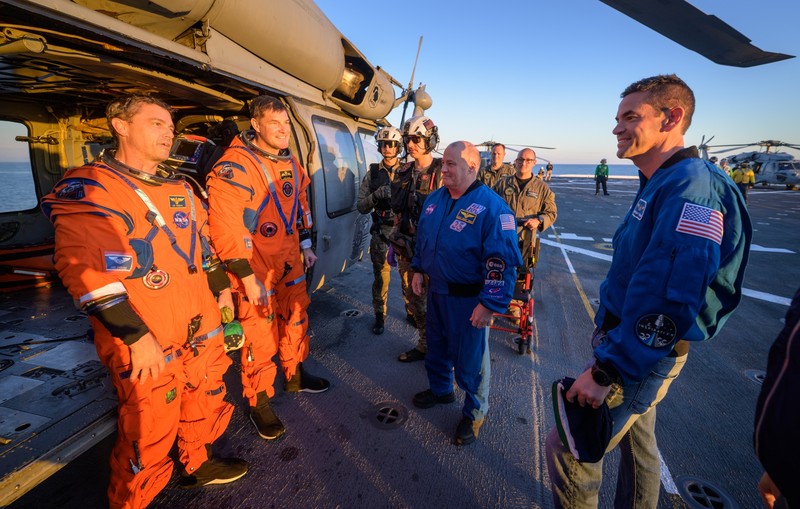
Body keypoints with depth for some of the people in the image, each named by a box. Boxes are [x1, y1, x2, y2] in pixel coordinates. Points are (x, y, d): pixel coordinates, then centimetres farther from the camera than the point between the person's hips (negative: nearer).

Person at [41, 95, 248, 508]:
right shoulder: (88, 188, -10)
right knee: (149, 432, 5)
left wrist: (221, 289, 20)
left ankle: (198, 464, 46)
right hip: (144, 343, -7)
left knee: (205, 402, 22)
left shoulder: (179, 187, 13)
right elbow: (84, 271, -18)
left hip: (201, 326, 7)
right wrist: (136, 336, -21)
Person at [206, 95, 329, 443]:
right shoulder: (233, 166, -17)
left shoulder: (291, 163, 8)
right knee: (260, 337, 4)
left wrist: (306, 245, 16)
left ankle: (295, 376, 43)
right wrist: (247, 276, -21)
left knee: (296, 321, 20)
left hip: (291, 264, 7)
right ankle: (259, 403, 26)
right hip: (255, 271, -7)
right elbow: (224, 228, -21)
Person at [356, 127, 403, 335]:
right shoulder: (373, 173, 6)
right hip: (381, 231, 1)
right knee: (381, 275, 7)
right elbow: (361, 206, 3)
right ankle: (379, 315, 26)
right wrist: (376, 195, -14)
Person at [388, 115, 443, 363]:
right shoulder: (403, 174, 10)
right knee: (412, 297, 15)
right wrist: (396, 241, 12)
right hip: (407, 247, 7)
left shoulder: (443, 172, -10)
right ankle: (425, 344, 35)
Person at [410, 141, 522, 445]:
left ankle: (474, 412, 34)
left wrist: (490, 303, -23)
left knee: (469, 359, 9)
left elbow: (502, 260, -22)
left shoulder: (491, 207, -19)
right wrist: (418, 269, 11)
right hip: (436, 292, 7)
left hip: (468, 300, -7)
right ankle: (440, 389, 50)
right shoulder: (435, 198, 4)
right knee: (436, 346, 24)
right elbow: (422, 236, 17)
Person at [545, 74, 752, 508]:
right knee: (636, 441, 25)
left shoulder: (690, 186, -22)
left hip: (643, 354, -9)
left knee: (566, 449, 0)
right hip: (636, 345, 9)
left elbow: (670, 300, -31)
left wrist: (606, 371, -27)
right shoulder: (658, 183, 10)